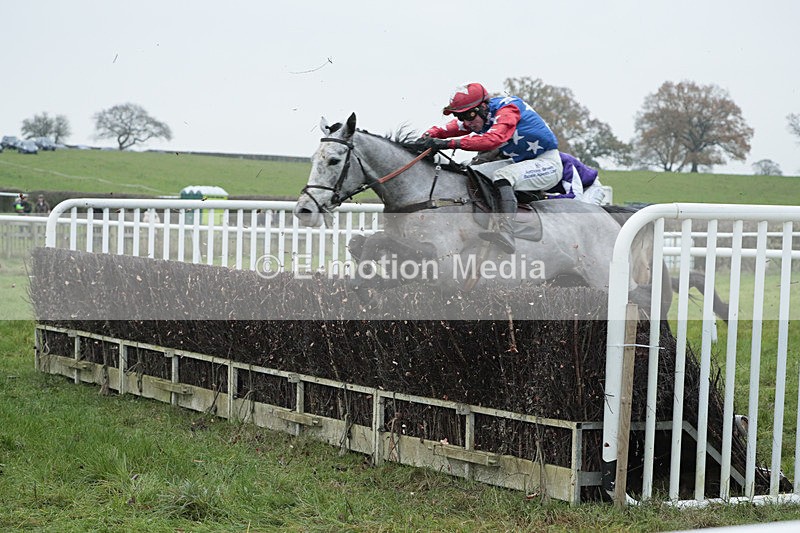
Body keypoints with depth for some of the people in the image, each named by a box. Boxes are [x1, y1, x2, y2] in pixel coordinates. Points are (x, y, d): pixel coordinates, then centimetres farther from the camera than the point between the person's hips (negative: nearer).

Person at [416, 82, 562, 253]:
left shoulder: (507, 110, -25)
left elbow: (494, 139, -41)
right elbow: (449, 128, -3)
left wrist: (450, 143, -45)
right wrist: (428, 137, -26)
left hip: (547, 162, -9)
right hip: (518, 162, 9)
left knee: (503, 176, -34)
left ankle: (505, 232, -51)